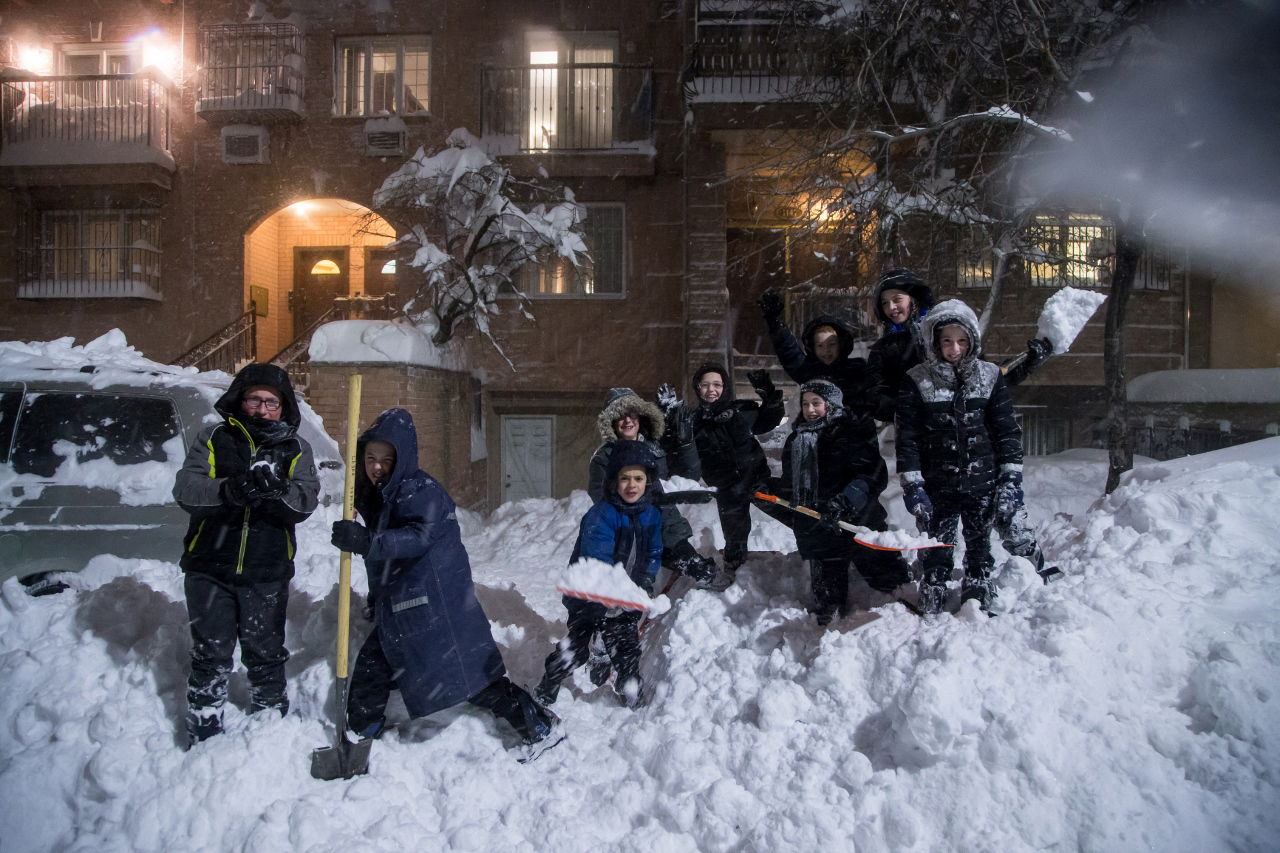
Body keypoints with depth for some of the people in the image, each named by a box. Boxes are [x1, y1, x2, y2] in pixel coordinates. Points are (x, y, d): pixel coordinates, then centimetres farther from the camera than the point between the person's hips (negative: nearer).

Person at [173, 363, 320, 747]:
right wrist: (229, 489, -32)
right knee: (210, 658, 7)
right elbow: (185, 489, -12)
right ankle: (203, 738, 21)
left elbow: (306, 501, -11)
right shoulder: (214, 439, 2)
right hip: (209, 569, 0)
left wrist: (279, 491, -33)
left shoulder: (295, 449, 4)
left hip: (267, 574, 1)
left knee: (266, 657, 11)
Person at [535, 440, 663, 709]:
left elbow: (653, 556, 9)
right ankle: (545, 692, 19)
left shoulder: (652, 515, -1)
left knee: (627, 645, 14)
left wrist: (645, 585, -6)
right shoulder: (601, 514, -23)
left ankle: (631, 690, 33)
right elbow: (596, 561, -32)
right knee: (576, 648, 0)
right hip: (590, 596, -5)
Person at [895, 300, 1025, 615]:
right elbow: (907, 438, -4)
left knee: (979, 548, 13)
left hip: (982, 484, 2)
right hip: (937, 488, -2)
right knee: (936, 553, 5)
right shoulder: (917, 381, -3)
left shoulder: (990, 376, 3)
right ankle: (931, 609, 17)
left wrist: (1011, 479, 0)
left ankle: (979, 606, 26)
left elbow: (1007, 431, 5)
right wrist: (912, 486, -8)